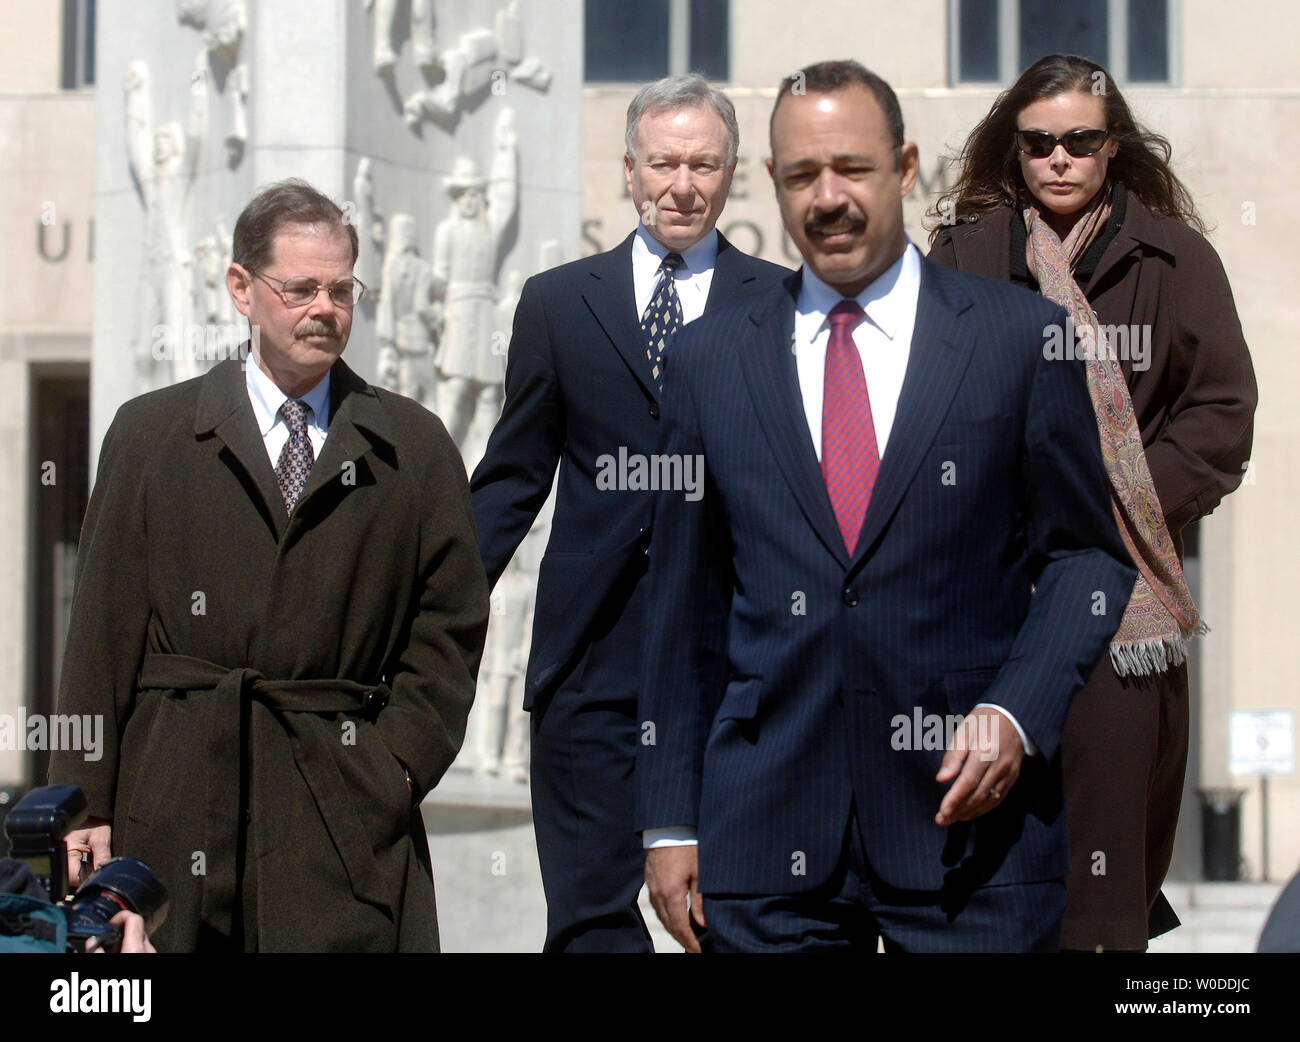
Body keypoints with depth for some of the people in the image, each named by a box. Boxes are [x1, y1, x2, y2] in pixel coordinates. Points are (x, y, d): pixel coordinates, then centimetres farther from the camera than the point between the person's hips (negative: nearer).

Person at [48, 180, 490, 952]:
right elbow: (105, 629, 7)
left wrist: (399, 765, -4)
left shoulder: (415, 448, 12)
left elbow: (449, 629, 10)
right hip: (177, 801, 0)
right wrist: (87, 803, 1)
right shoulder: (150, 434, 12)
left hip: (345, 807, 0)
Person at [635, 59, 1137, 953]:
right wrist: (670, 821, 7)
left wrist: (1017, 714, -10)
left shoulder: (1024, 339, 3)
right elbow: (685, 605, 11)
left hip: (973, 822, -2)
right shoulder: (712, 360, 10)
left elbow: (1086, 553, 6)